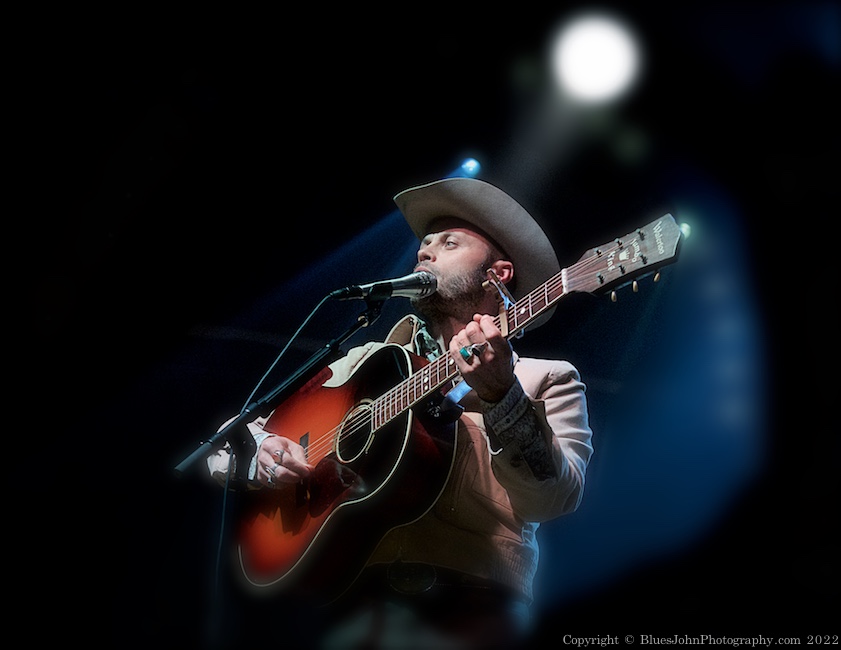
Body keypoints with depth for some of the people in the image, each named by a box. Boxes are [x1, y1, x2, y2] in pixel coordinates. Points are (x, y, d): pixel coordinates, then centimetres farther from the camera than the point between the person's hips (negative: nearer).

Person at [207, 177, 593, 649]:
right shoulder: (367, 362, 20)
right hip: (345, 590, 2)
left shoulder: (547, 380, 12)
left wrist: (499, 396, -19)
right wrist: (257, 450, -2)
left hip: (466, 597, -1)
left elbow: (553, 499, -5)